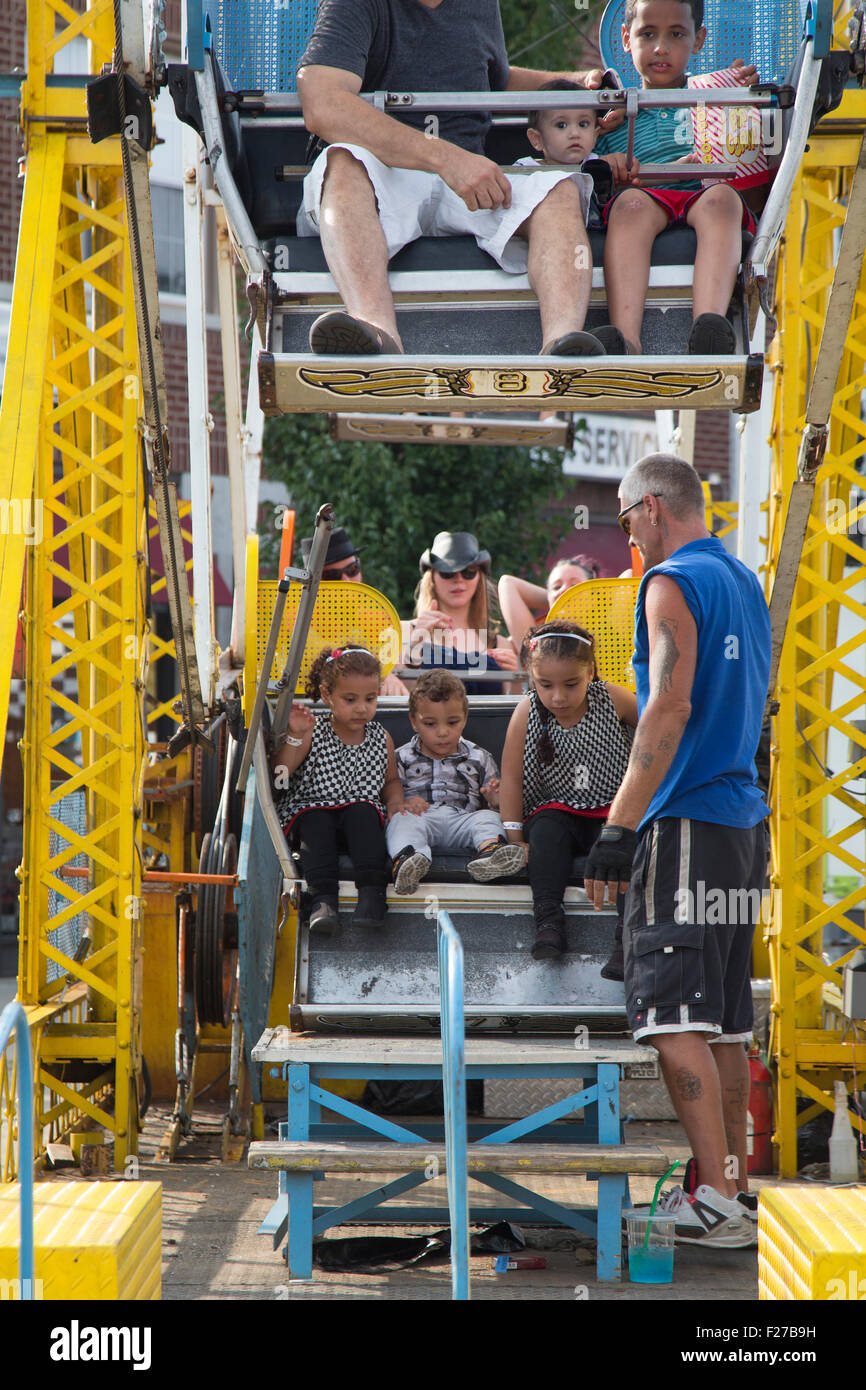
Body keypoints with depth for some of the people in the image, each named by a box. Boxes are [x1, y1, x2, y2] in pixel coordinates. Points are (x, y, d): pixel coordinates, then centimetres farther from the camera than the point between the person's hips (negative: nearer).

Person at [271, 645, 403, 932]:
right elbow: (277, 776, -9)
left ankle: (372, 891, -39)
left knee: (363, 812, -30)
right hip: (312, 809, -1)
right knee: (316, 822, -33)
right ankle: (323, 896, -43)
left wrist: (395, 804, 3)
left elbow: (391, 780, 24)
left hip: (361, 813, 1)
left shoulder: (381, 739, 9)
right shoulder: (312, 733, -1)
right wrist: (295, 737, -19)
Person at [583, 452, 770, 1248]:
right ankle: (734, 1183, 15)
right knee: (723, 1018, 12)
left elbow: (670, 709, -19)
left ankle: (717, 1203, -17)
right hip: (744, 822, 9)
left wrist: (619, 826, -21)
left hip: (684, 823, -9)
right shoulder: (746, 583, 19)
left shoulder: (673, 583, -9)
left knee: (674, 1017, -12)